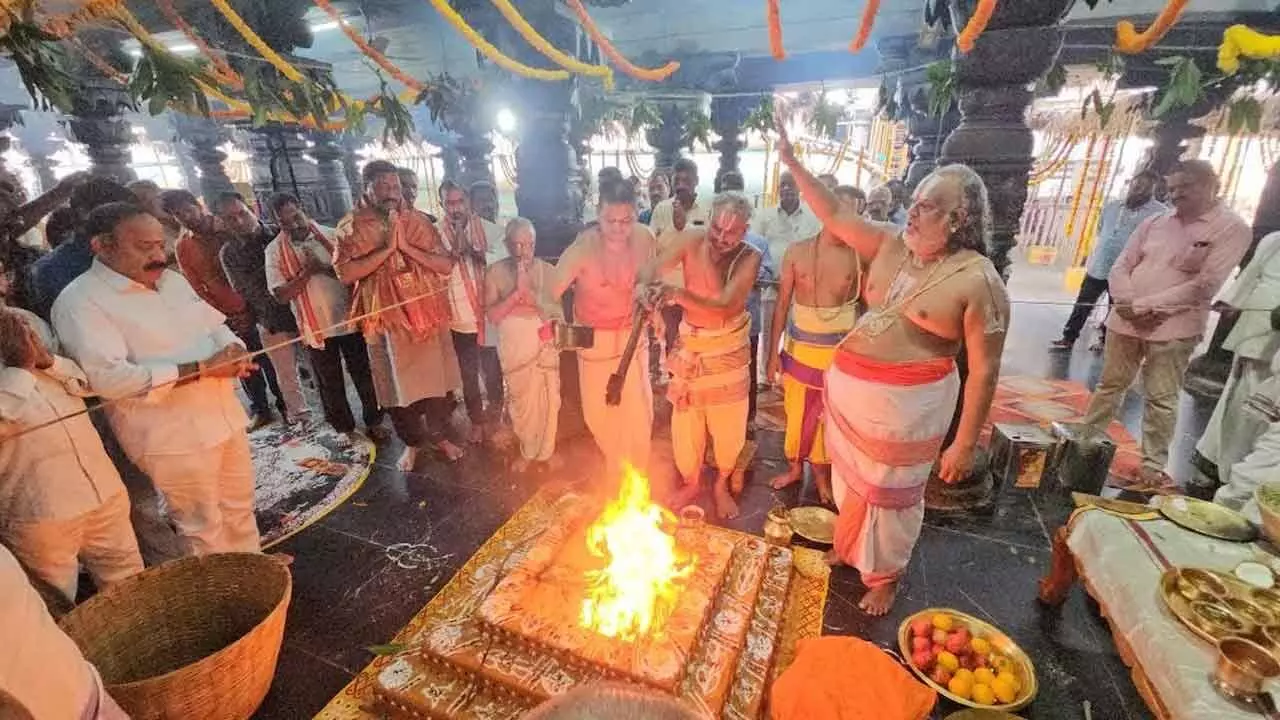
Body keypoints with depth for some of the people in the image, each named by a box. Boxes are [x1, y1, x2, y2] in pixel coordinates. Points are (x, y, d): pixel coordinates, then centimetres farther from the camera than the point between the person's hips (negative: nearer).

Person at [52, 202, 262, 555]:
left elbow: (215, 325, 16)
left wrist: (233, 350, -7)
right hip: (171, 435, -7)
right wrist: (202, 368, -25)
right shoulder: (79, 301, -13)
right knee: (205, 526, 8)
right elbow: (109, 378, -23)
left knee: (240, 509, 21)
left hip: (225, 416, 7)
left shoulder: (171, 280, 9)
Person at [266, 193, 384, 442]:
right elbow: (281, 295, -10)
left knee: (364, 374, 10)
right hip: (315, 327, 0)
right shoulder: (275, 251, -4)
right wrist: (307, 271, -19)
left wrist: (325, 268, -13)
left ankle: (374, 421, 27)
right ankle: (343, 427, 31)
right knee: (330, 383, 13)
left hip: (348, 319, 0)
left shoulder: (330, 235, -1)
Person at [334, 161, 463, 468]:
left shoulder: (418, 220, 3)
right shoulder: (350, 227, -3)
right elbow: (345, 273, -15)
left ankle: (440, 436, 32)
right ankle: (412, 442, 29)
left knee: (436, 381, 12)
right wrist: (387, 248, -19)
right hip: (386, 320, -2)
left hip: (428, 315, 2)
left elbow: (446, 264, -4)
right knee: (398, 385, 9)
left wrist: (406, 246, -15)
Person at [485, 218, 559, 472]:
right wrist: (517, 292, -20)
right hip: (513, 346, 0)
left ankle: (545, 451, 30)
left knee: (548, 398, 5)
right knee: (521, 399, 13)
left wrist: (527, 291, -17)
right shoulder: (495, 271, -3)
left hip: (543, 342, 0)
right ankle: (528, 449, 36)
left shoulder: (547, 270, -2)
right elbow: (493, 315, -10)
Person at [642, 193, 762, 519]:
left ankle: (722, 484, 36)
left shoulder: (750, 258, -19)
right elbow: (653, 268, -26)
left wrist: (681, 295, -47)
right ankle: (691, 482, 35)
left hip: (729, 347, -1)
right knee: (685, 420, 10)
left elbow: (724, 306, -32)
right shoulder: (691, 240, -15)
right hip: (690, 343, 2)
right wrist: (645, 288, -50)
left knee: (728, 422, 9)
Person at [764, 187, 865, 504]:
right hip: (798, 348, 1)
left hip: (838, 351, 0)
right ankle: (795, 467, 37)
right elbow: (782, 305, -2)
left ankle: (822, 473, 33)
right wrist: (773, 352, -3)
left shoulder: (859, 256, -5)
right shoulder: (797, 252, -4)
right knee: (795, 412, 13)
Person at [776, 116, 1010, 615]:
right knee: (849, 479, 24)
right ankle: (846, 547, 50)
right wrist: (793, 164, -2)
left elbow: (984, 370, -14)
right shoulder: (891, 245, 1)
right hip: (848, 389, 6)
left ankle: (884, 577, 40)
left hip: (906, 405, -6)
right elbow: (835, 217, 4)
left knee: (892, 495, 14)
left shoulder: (978, 280, -16)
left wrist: (965, 443, -13)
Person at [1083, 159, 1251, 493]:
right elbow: (1120, 268, 5)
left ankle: (1154, 466, 17)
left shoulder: (1232, 228, -4)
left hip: (1173, 328, -4)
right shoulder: (1155, 222, 8)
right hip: (1125, 321, 4)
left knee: (1160, 399, 4)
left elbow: (1204, 286, -12)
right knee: (1109, 386, 13)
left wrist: (1147, 305, -16)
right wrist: (1128, 304, -11)